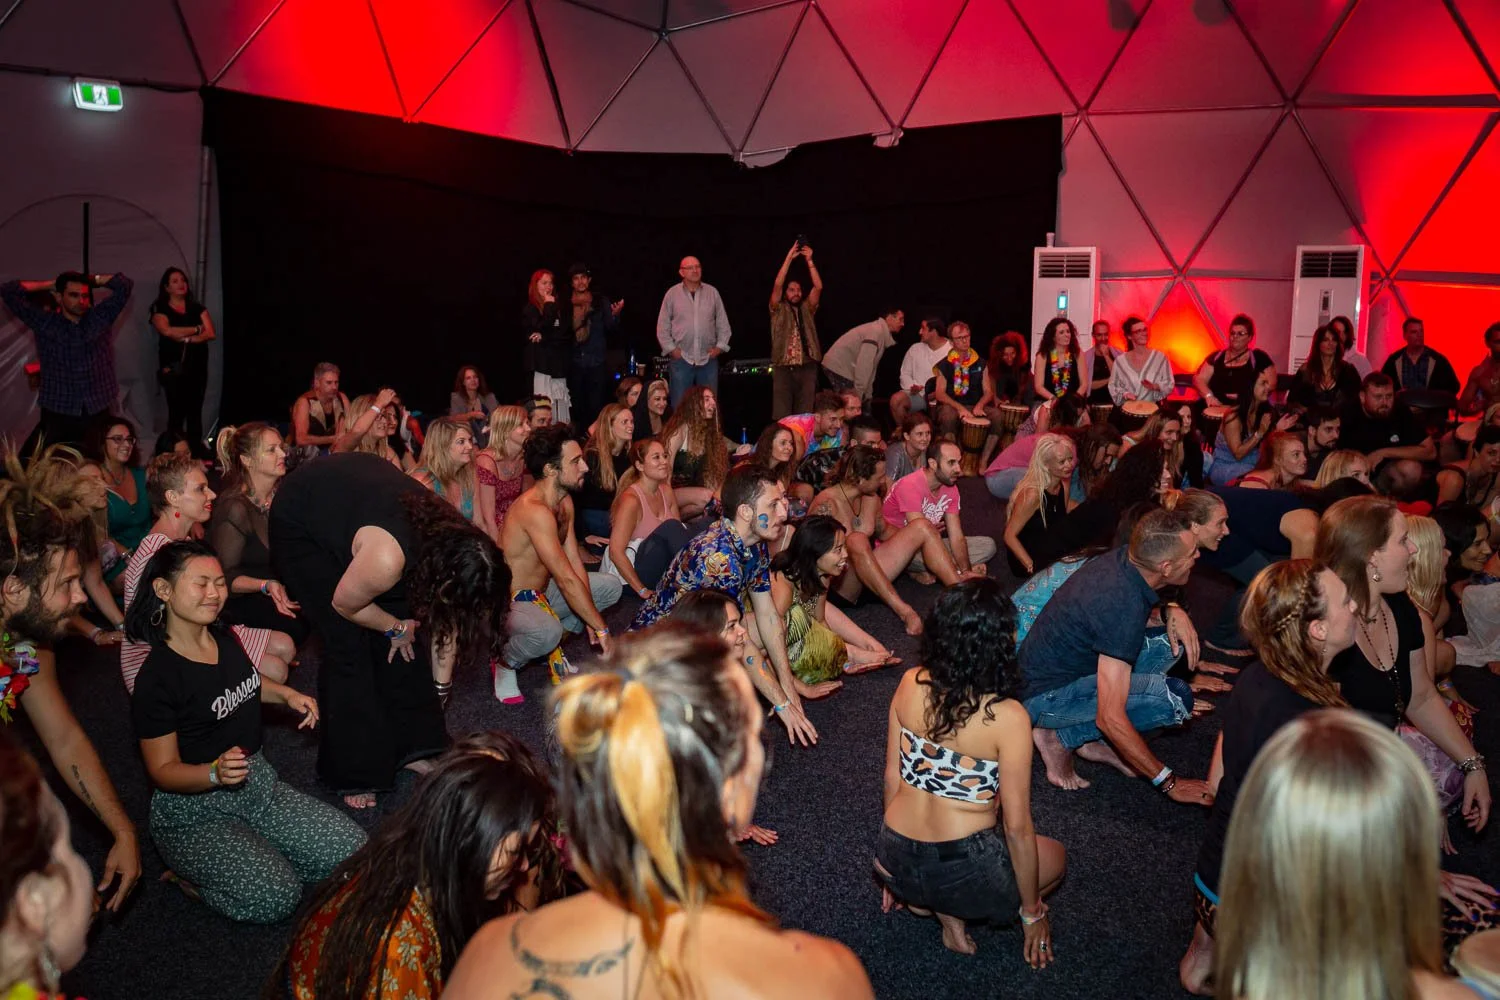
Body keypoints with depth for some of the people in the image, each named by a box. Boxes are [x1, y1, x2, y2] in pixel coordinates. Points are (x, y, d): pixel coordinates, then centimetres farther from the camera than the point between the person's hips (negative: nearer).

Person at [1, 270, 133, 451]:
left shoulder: (101, 317, 4)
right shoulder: (43, 322, 2)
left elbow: (125, 284, 2)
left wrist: (91, 280, 6)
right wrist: (50, 284, 7)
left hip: (98, 414, 1)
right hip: (57, 415, -1)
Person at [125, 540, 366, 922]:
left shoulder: (224, 639, 3)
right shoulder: (157, 678, -19)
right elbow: (163, 770, -16)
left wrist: (287, 694, 7)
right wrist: (215, 772, -35)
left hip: (259, 785, 8)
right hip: (194, 812, -7)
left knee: (354, 852, -6)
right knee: (275, 897, -26)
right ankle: (189, 875, 4)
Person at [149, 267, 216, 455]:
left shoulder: (198, 307, 13)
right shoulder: (160, 309, 4)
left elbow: (211, 333, 1)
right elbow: (167, 331, -16)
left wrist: (186, 338, -12)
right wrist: (197, 329, -6)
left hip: (198, 366, 3)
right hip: (174, 368, -3)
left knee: (195, 412, 3)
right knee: (176, 413, -5)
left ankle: (197, 452, 6)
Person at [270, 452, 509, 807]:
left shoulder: (453, 541, -19)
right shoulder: (387, 559, -41)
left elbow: (446, 621, -3)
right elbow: (344, 604, -19)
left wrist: (440, 689, 7)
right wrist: (395, 628, -4)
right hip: (299, 524, -6)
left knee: (403, 634, 2)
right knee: (350, 645, -9)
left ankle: (413, 748, 16)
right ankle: (351, 775, 4)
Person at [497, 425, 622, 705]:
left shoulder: (565, 501, 2)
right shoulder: (534, 510, -29)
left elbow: (575, 563, 1)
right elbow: (567, 579, -30)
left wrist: (590, 622, -7)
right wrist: (601, 629, -26)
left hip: (542, 592, 10)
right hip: (511, 602, -9)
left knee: (611, 586, 8)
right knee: (548, 631, -39)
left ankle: (554, 649, 13)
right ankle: (506, 663, -5)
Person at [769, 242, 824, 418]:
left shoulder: (807, 309, 15)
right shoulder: (778, 309, 9)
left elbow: (818, 287, 1)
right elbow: (777, 285, -7)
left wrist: (809, 261, -7)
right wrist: (789, 258, -10)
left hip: (807, 367, 2)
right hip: (783, 368, -2)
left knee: (805, 413, 3)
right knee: (781, 415, -6)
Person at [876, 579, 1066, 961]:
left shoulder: (910, 684, -7)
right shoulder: (1007, 717, -21)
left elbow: (892, 777, 3)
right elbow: (1017, 827, -14)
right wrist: (1032, 912, 3)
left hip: (896, 860, 5)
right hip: (961, 868, -5)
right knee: (1054, 857, 26)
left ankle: (923, 897, 12)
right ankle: (952, 909, 8)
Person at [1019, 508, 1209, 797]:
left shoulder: (1122, 557, -7)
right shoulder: (1123, 609, -32)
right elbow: (1110, 719, -33)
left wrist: (1172, 611, -2)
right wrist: (1168, 783, -23)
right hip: (1043, 696, -9)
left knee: (1172, 640, 4)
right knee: (1175, 697, -23)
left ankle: (1092, 741, 3)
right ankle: (1061, 737, -6)